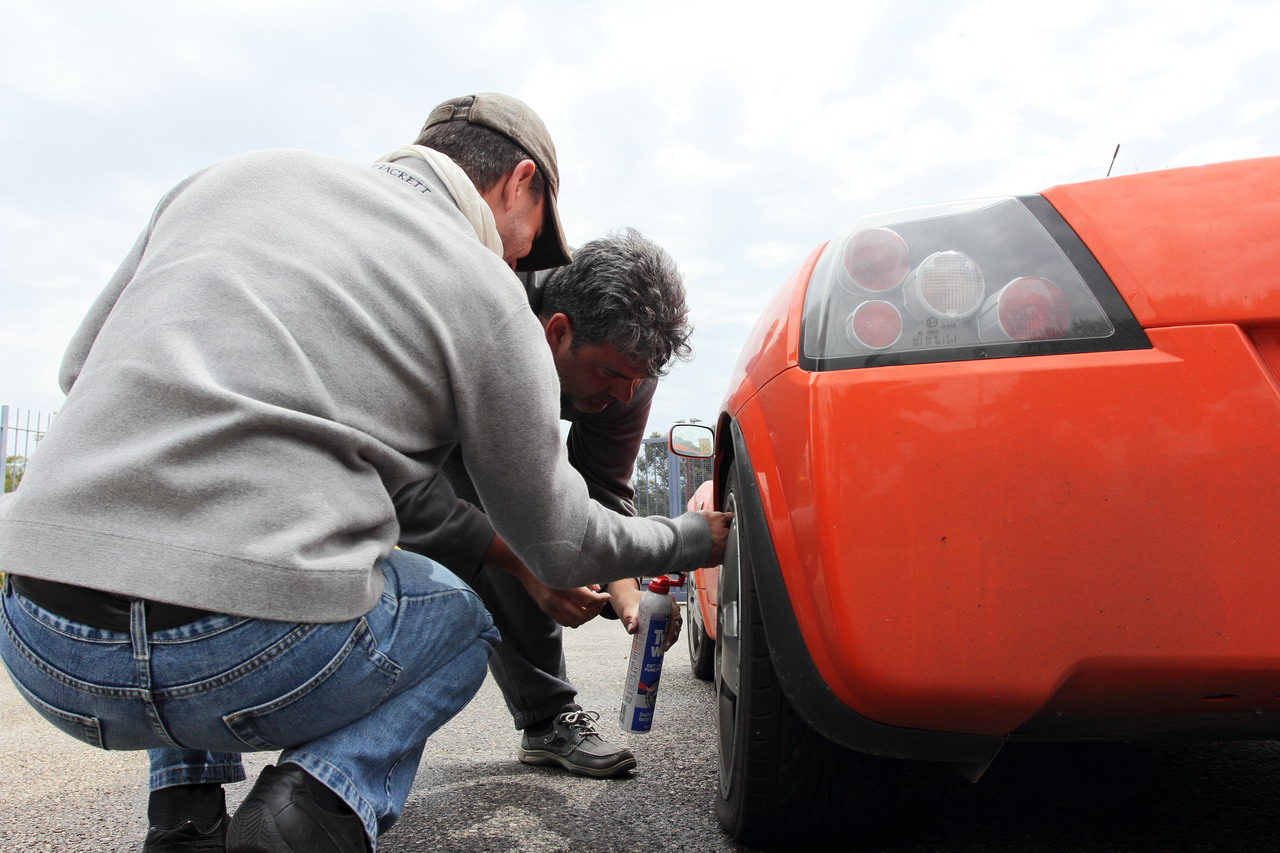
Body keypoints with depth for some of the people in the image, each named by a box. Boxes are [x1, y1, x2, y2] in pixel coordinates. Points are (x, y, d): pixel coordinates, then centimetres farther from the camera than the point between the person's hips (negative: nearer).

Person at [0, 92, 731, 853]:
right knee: (460, 621, 26)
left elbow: (82, 364, 24)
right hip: (254, 655, -4)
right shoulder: (488, 293, 4)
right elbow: (560, 548, 11)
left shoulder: (241, 173, 16)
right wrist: (697, 538, 28)